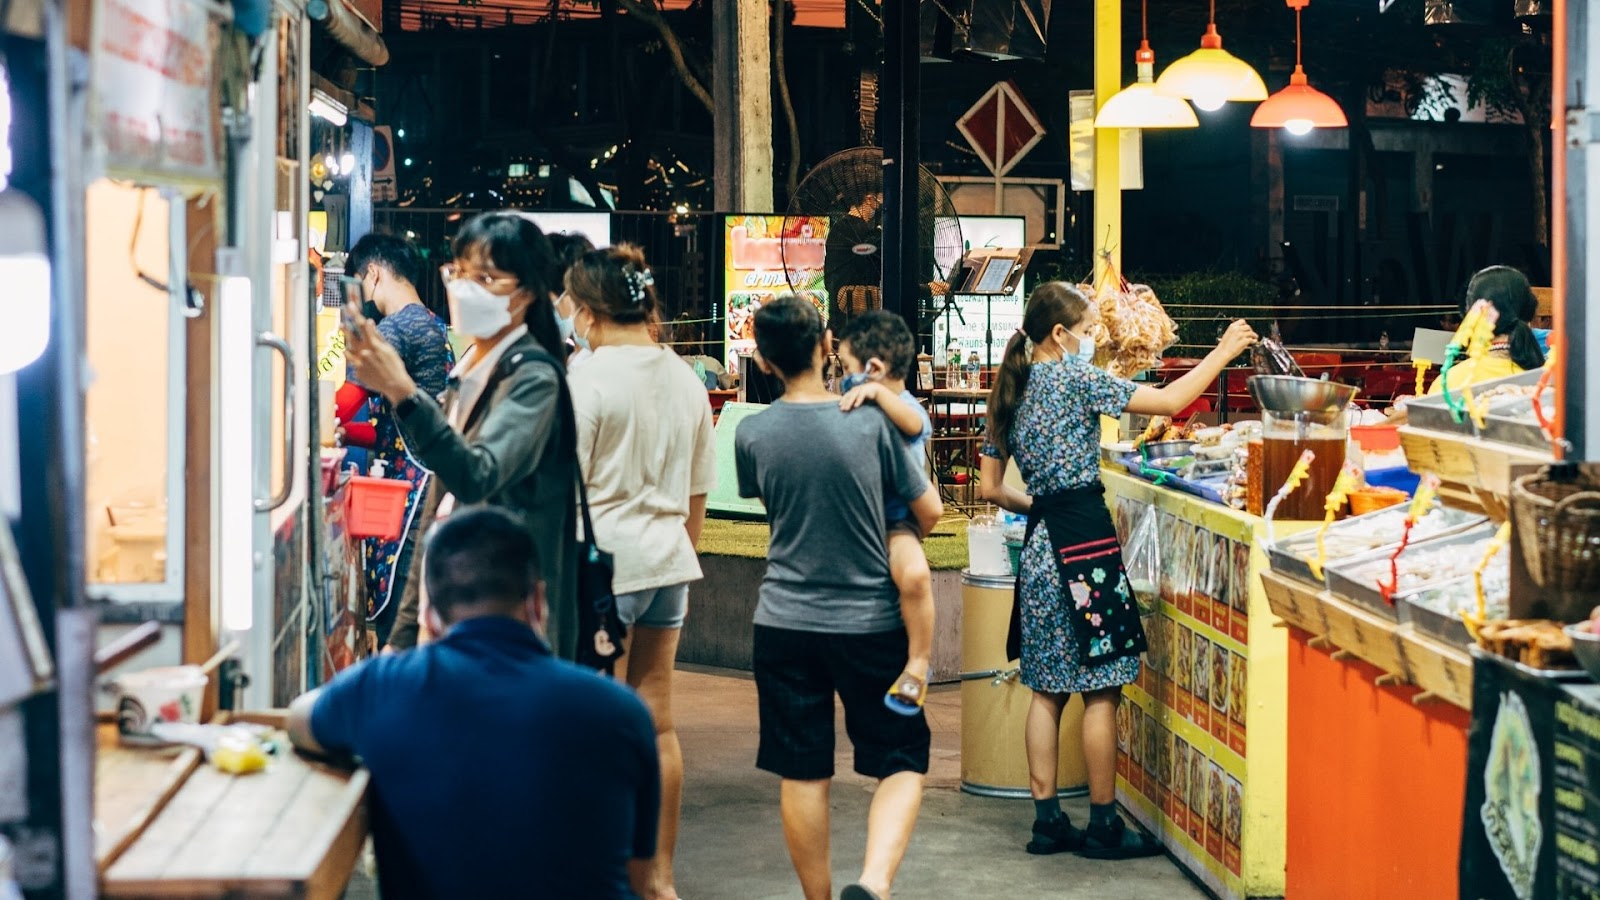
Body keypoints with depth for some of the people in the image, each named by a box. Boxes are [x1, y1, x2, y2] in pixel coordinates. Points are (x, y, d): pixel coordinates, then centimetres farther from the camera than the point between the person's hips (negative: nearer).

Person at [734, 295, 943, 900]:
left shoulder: (751, 434, -6)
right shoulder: (872, 423, -12)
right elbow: (929, 511, -2)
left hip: (786, 622, 2)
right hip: (869, 622, -2)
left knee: (801, 773, 10)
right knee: (903, 761, 7)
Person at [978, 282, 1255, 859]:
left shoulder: (1012, 393, 13)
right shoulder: (1075, 378, -8)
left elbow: (990, 488, 15)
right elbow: (1169, 401, -10)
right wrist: (1224, 352, -1)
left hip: (1040, 545, 8)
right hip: (1085, 536, -8)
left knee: (1048, 688, 10)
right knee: (1100, 689, -2)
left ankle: (1047, 819, 13)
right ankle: (1103, 824, 3)